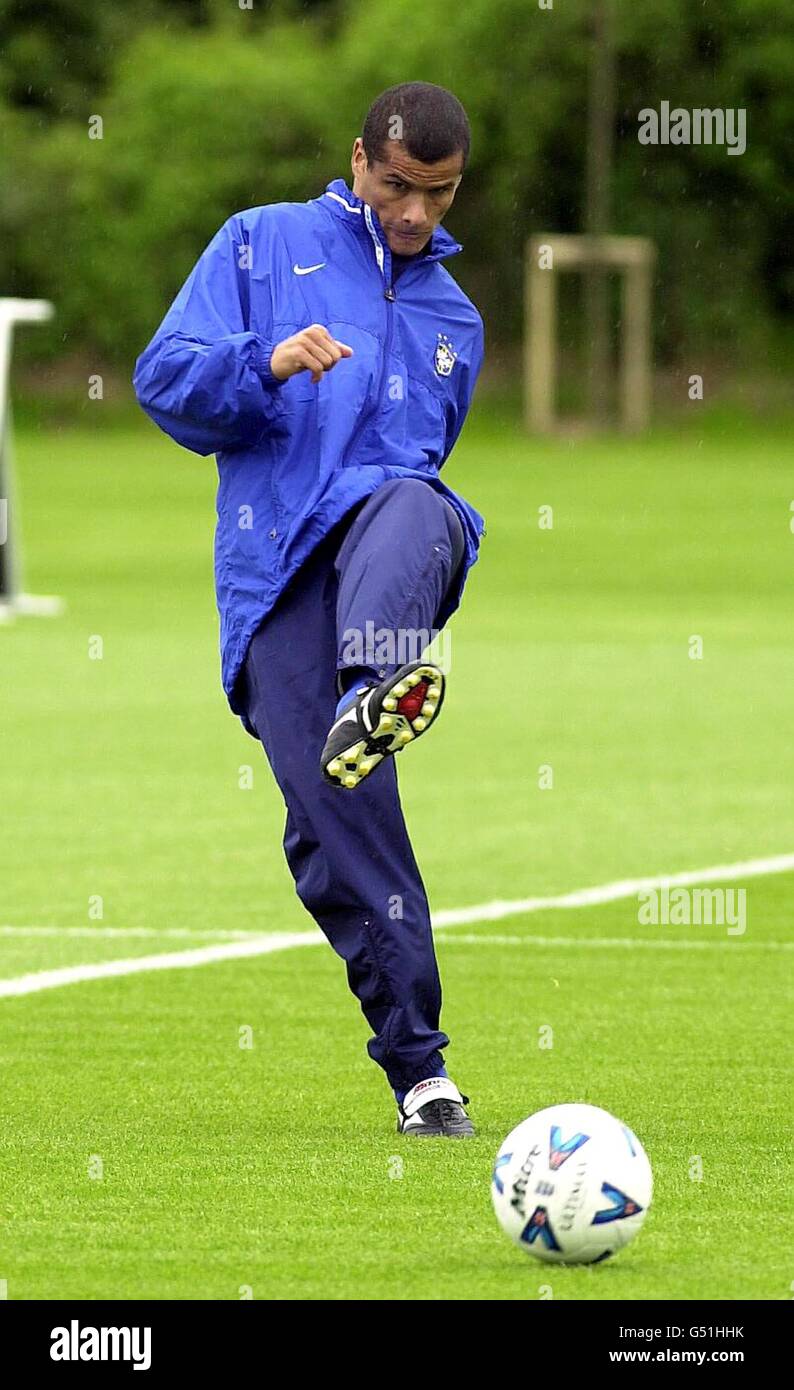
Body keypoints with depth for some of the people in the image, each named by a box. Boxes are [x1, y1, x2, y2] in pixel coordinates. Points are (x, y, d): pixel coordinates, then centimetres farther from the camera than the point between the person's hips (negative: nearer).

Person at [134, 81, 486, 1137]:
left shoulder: (454, 318, 28)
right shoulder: (264, 245, 16)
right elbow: (166, 380, 7)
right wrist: (264, 365, -10)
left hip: (390, 535, 2)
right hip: (276, 577, -2)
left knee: (409, 508, -38)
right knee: (336, 817, -16)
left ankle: (375, 697, -66)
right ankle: (417, 1064, -9)